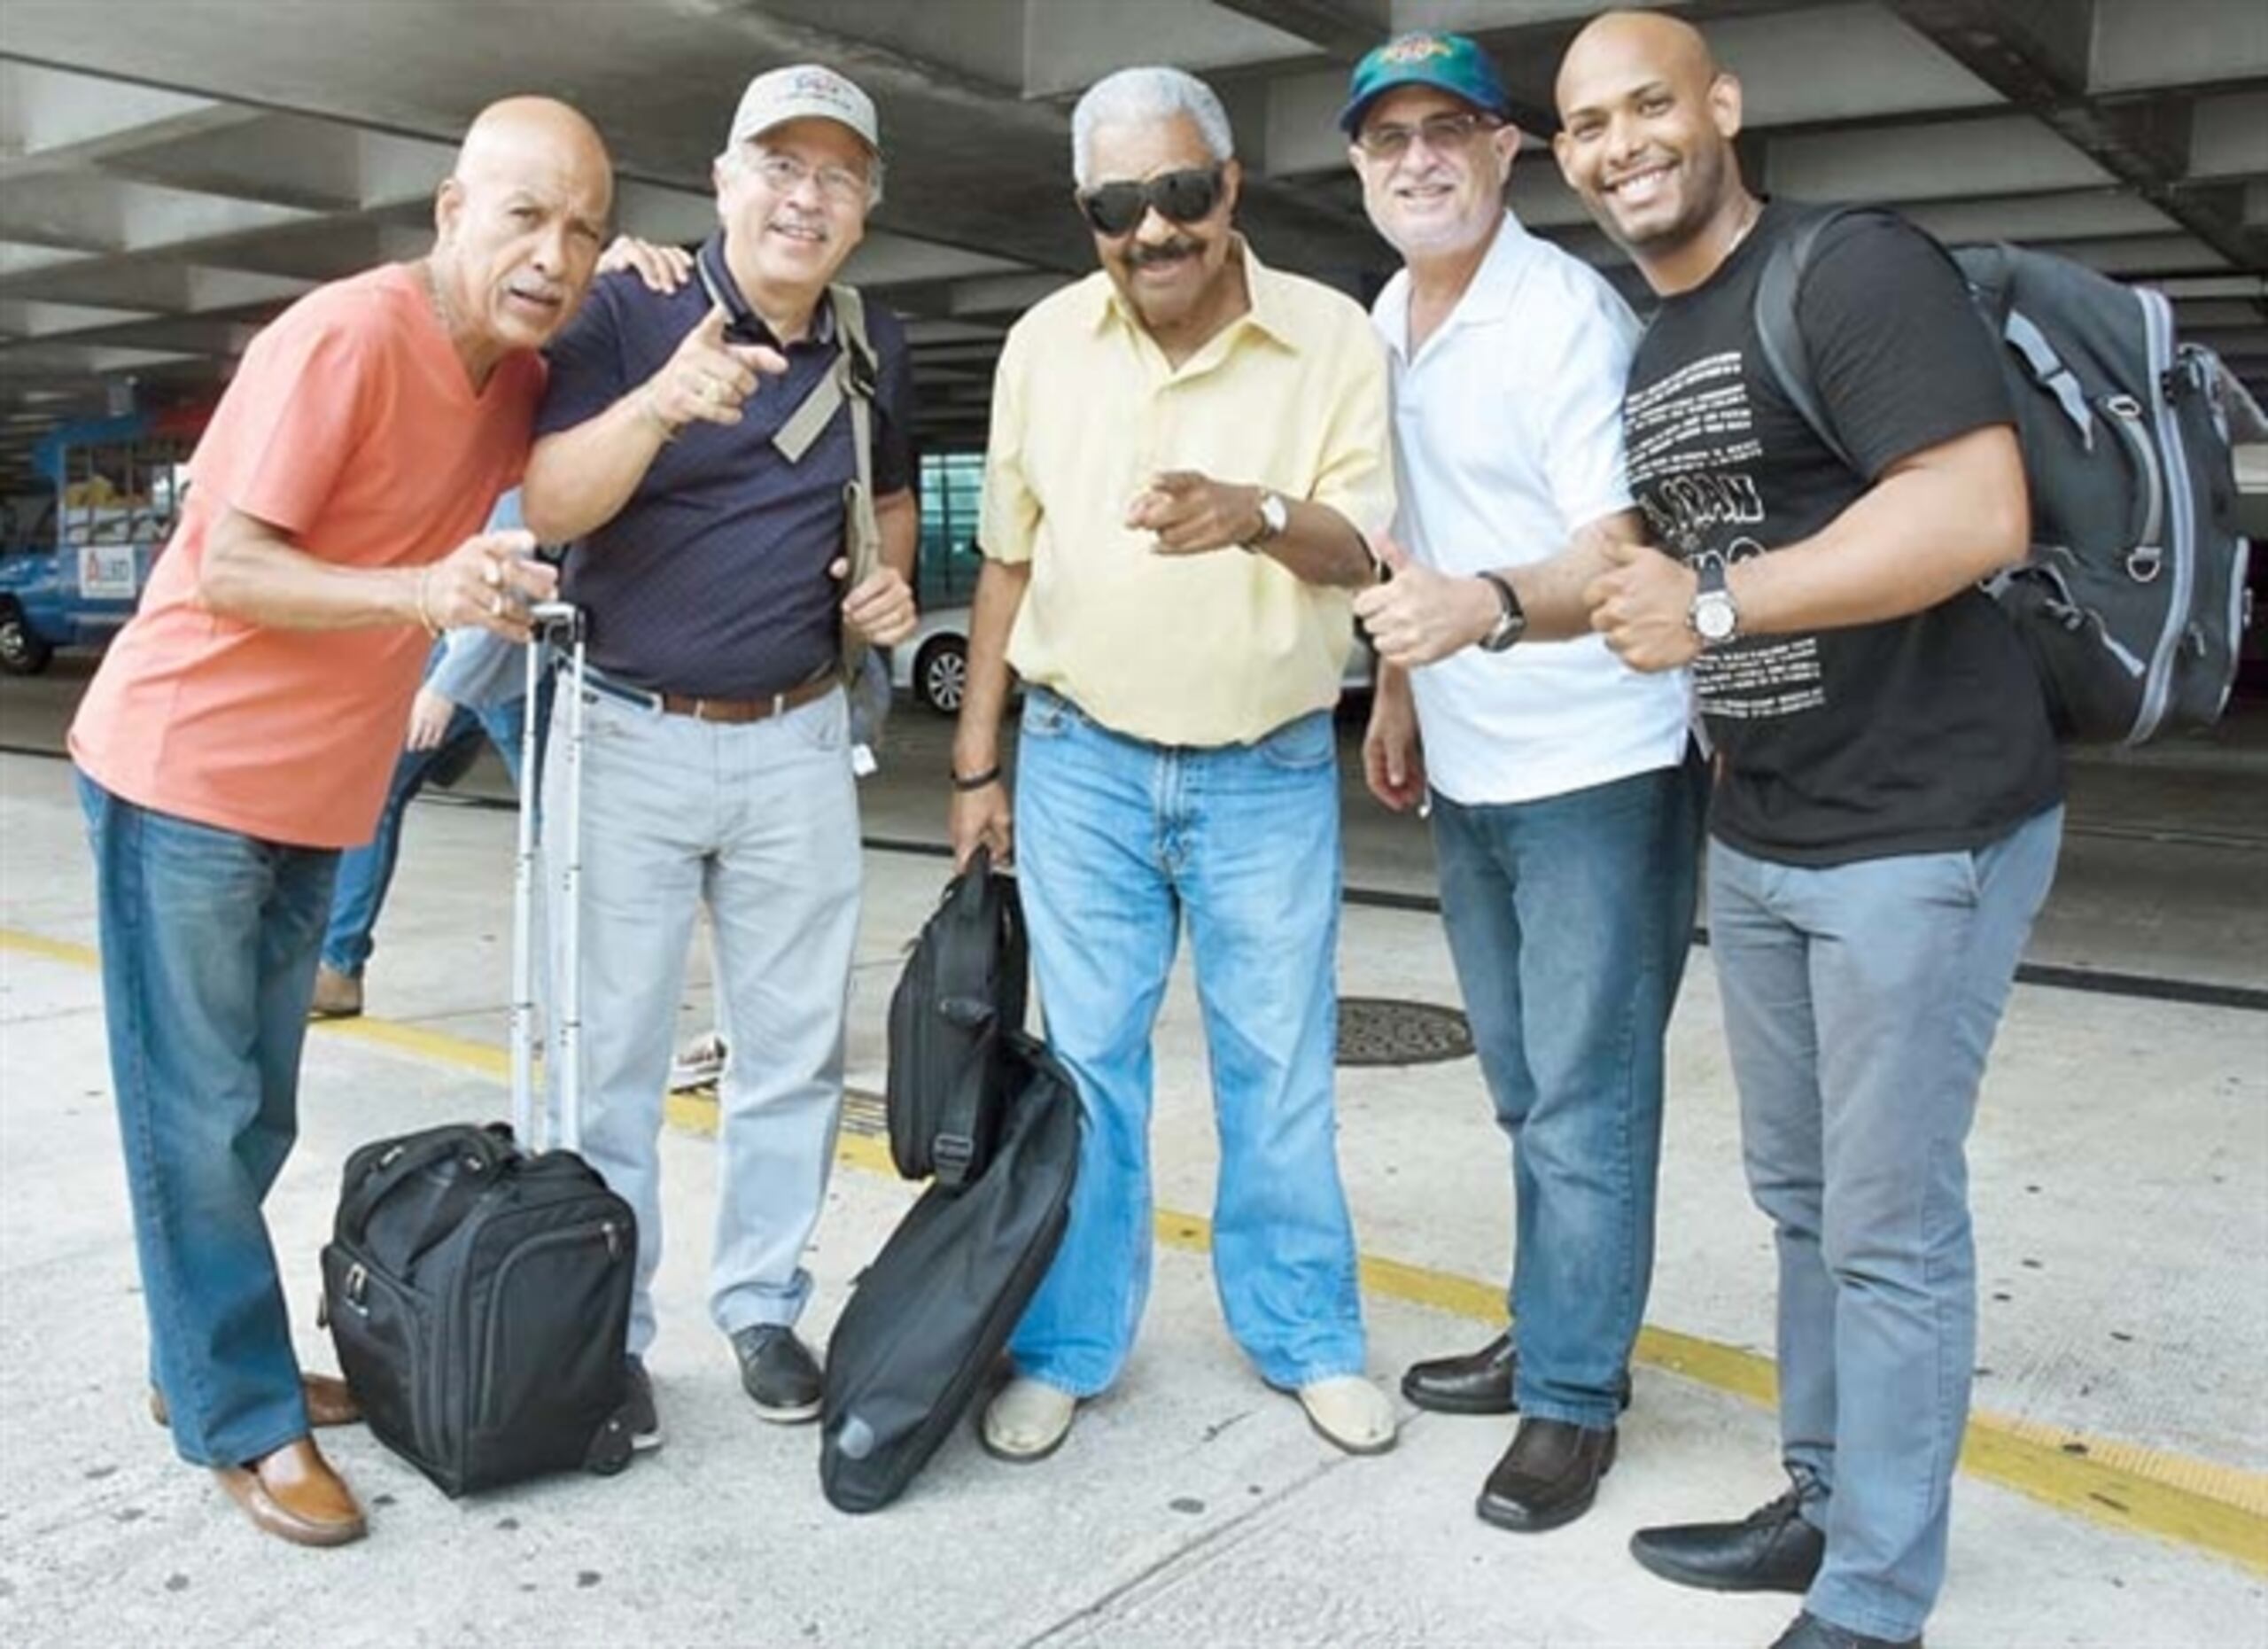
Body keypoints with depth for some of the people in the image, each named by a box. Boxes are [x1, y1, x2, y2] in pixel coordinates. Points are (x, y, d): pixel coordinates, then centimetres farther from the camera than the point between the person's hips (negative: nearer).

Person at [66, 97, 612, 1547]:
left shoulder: (518, 372, 1)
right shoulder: (345, 335, -22)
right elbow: (229, 570, -22)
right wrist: (423, 589, -39)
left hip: (315, 793, 8)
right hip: (185, 773, -8)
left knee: (254, 1116, 17)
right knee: (198, 1118, 1)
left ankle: (203, 1357, 32)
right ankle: (242, 1421, 13)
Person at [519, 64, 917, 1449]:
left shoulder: (878, 346, 6)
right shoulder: (629, 310, -9)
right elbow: (546, 506, -20)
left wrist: (893, 582, 0)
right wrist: (657, 406, -37)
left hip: (797, 744, 4)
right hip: (625, 736, -4)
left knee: (798, 1048, 10)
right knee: (609, 1055, 4)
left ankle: (763, 1307, 26)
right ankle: (607, 1333, 19)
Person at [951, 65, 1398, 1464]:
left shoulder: (1333, 338, -7)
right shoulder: (1044, 345, 0)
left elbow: (1359, 552, -12)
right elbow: (1009, 559, 7)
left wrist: (1259, 512, -35)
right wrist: (977, 761, 6)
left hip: (1272, 771, -1)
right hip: (1082, 762, 2)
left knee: (1279, 1071, 9)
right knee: (1086, 1062, 9)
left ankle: (1309, 1336, 27)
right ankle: (1069, 1346, 23)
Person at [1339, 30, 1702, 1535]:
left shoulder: (1570, 316, -16)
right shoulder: (1384, 323, 9)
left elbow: (1619, 555, -25)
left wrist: (1486, 608, -43)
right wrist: (1397, 691, 19)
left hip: (1599, 770, -8)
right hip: (1466, 775, 8)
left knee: (1586, 1101, -1)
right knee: (1528, 1090, 18)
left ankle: (1574, 1399, 13)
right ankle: (1558, 1336, 33)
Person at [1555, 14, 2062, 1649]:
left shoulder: (1857, 271, -14)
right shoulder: (1645, 352, 13)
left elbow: (1977, 515, -26)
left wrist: (1714, 608, -22)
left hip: (1925, 832, -8)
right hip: (1757, 838, 9)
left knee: (1890, 1227, 1)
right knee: (1803, 1197, 17)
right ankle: (1823, 1506, 34)